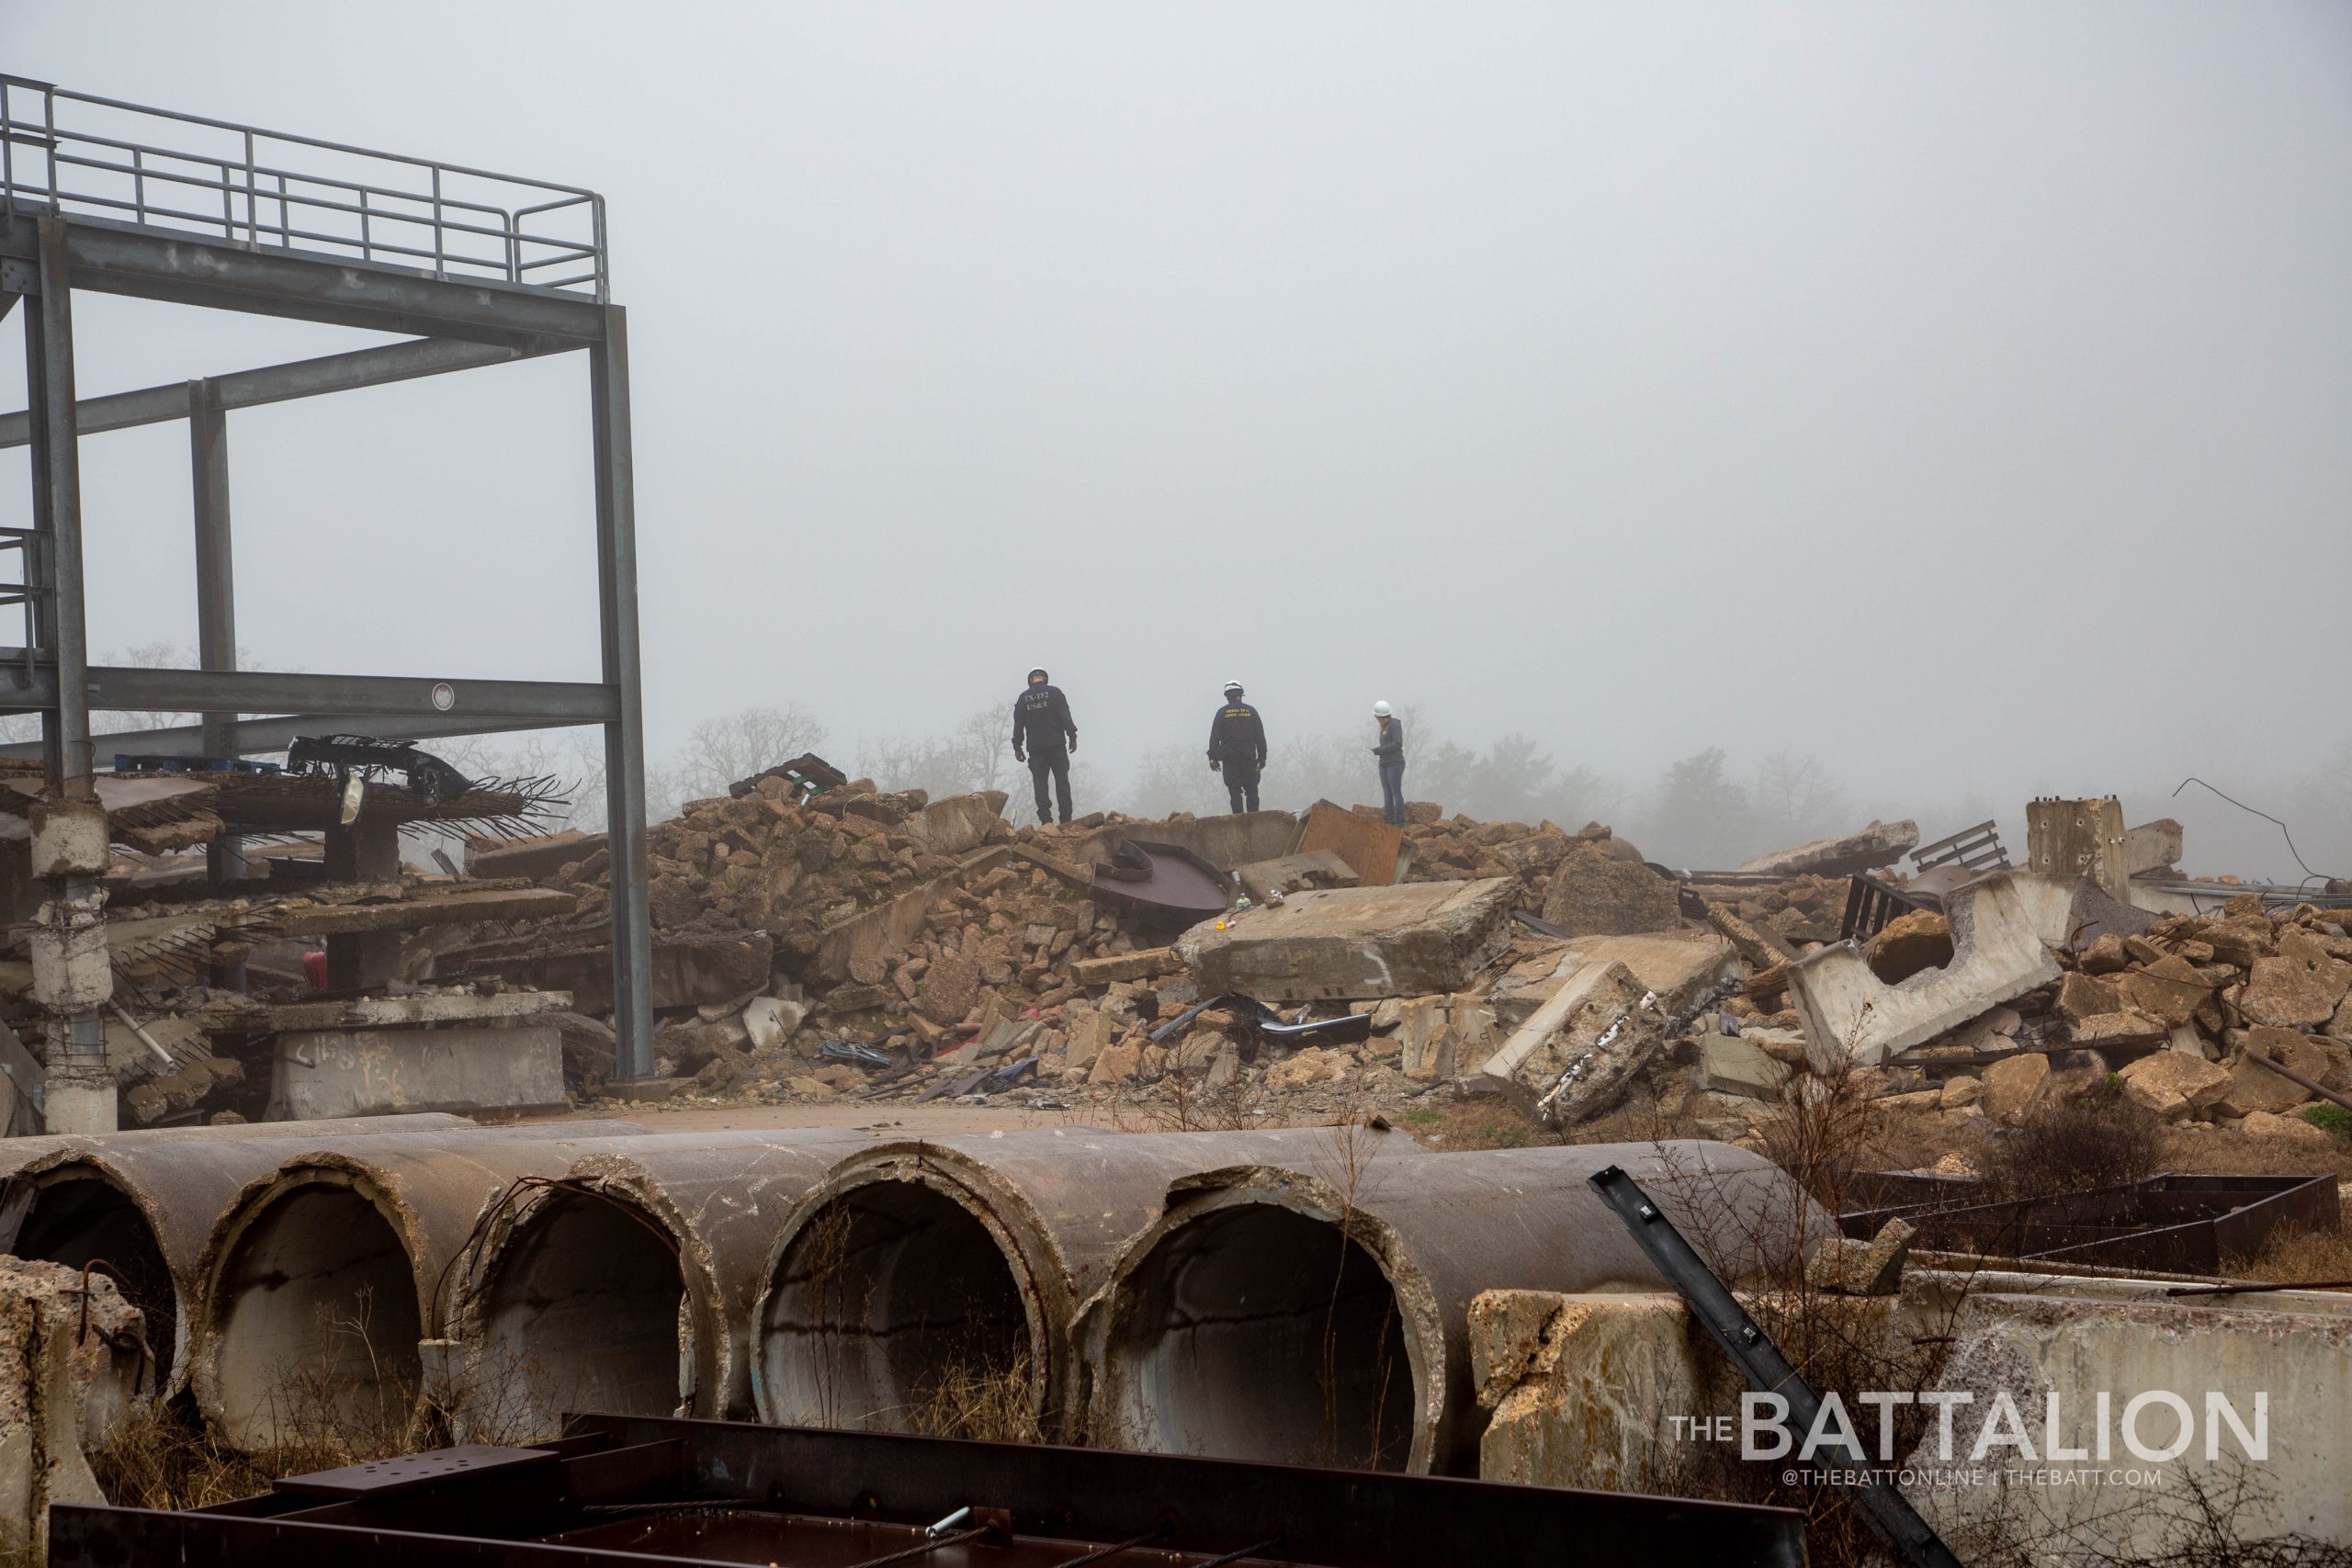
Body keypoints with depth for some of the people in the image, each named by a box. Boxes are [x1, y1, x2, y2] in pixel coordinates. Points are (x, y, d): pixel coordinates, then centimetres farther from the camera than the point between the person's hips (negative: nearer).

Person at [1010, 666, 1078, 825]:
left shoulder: (1023, 698, 7)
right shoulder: (1054, 692, 1)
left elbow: (1018, 724, 7)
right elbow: (1065, 716, -6)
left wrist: (1017, 747, 11)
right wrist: (1072, 736, -3)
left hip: (1035, 748, 2)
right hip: (1056, 745, -1)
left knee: (1040, 784, 3)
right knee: (1062, 782, 1)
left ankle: (1045, 821, -6)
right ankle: (1066, 820, -6)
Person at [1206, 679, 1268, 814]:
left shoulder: (1222, 712, 1)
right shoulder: (1251, 711, 5)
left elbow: (1214, 736, -2)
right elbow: (1260, 736, 5)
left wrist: (1212, 757, 1)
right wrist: (1262, 757, 9)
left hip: (1229, 757, -1)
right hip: (1249, 757, 1)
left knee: (1235, 792, 0)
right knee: (1251, 790, 5)